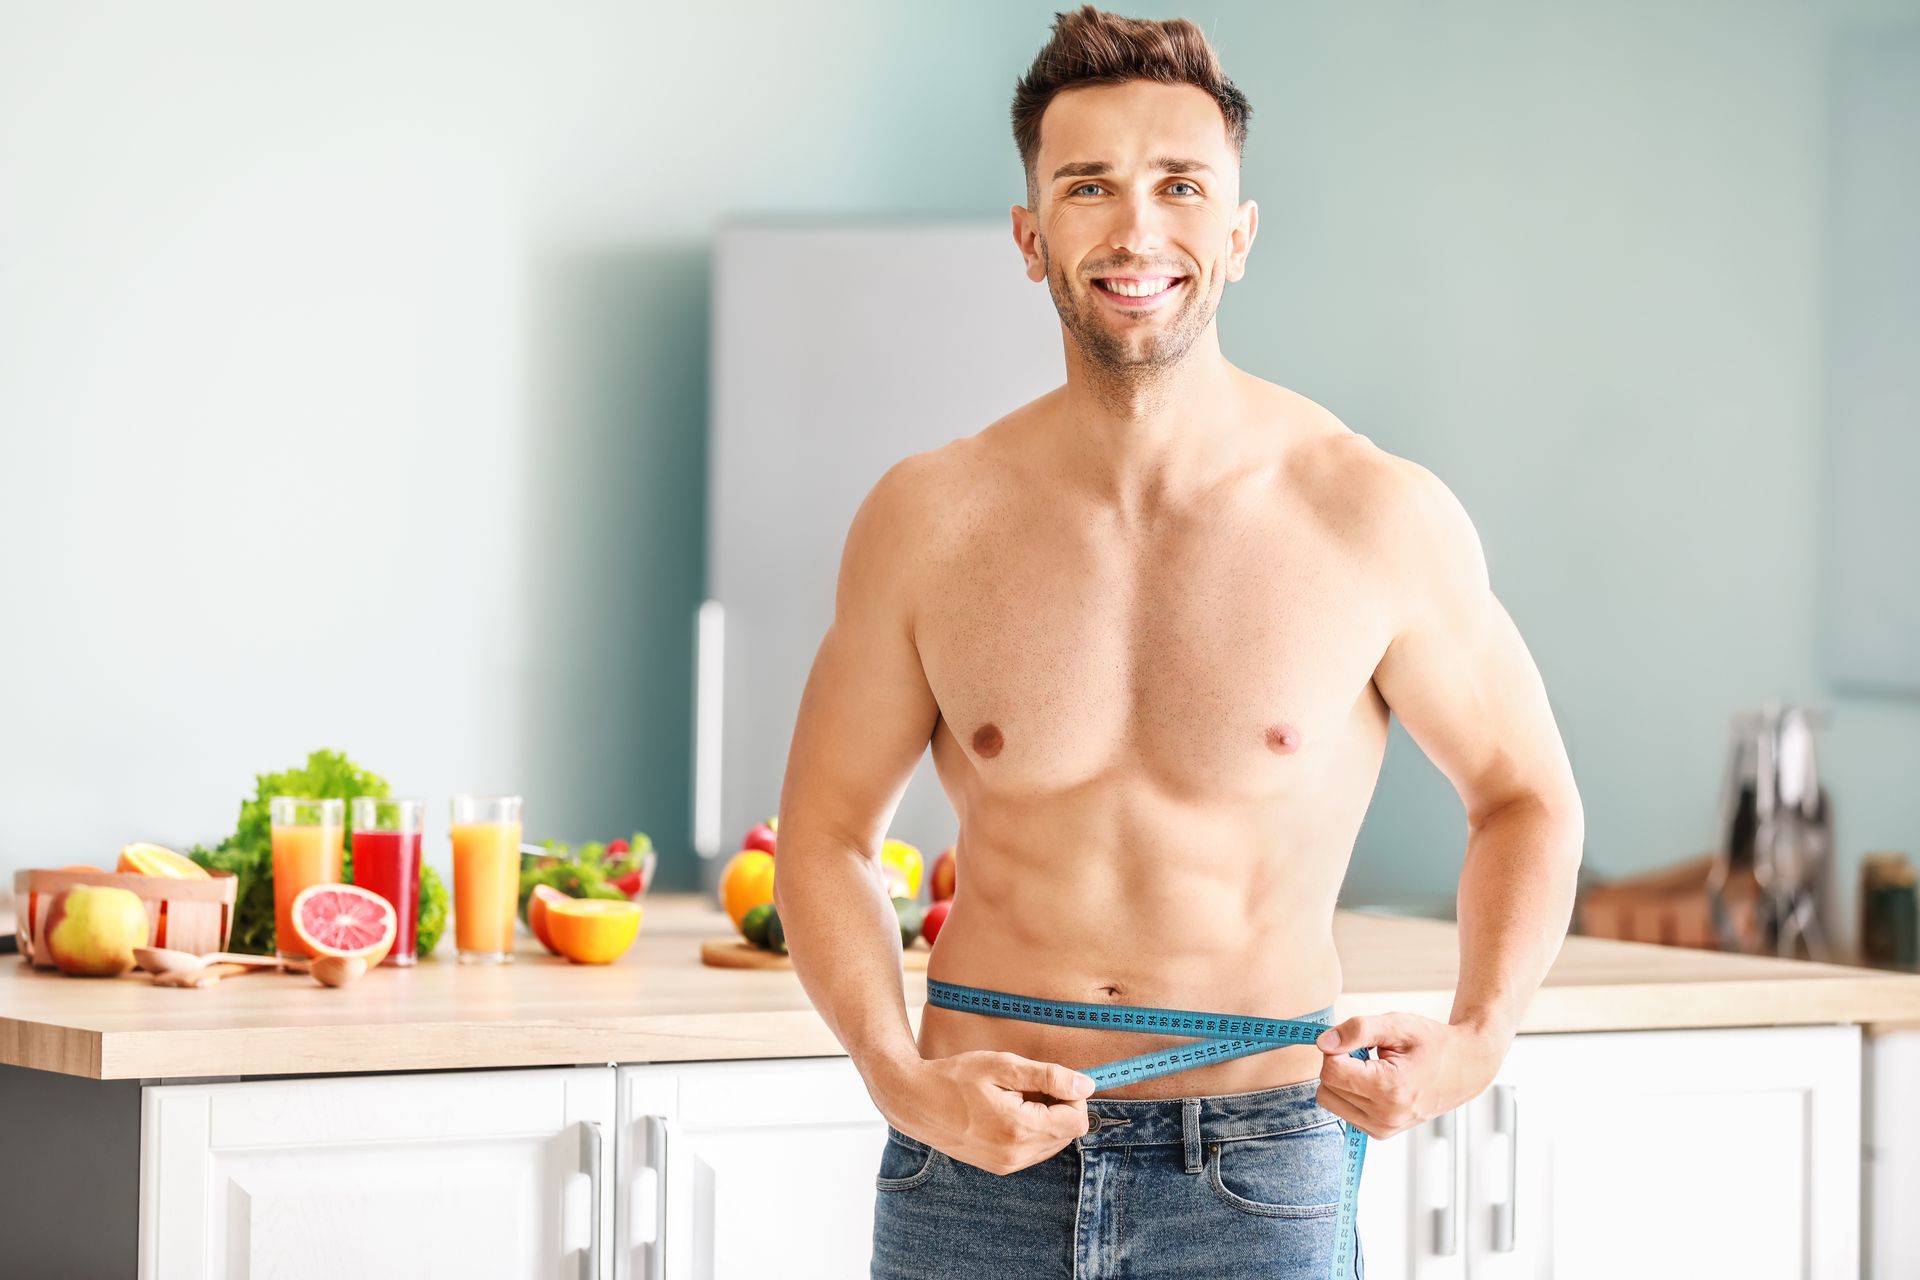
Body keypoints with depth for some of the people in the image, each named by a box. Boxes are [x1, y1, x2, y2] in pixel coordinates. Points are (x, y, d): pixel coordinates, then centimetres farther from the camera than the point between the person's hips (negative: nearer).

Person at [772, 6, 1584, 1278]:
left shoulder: (1378, 518, -5)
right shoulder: (929, 520, -1)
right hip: (980, 1162, 1)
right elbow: (828, 832, 8)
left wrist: (1480, 1036, -9)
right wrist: (897, 1074, -8)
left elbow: (1526, 798, 7)